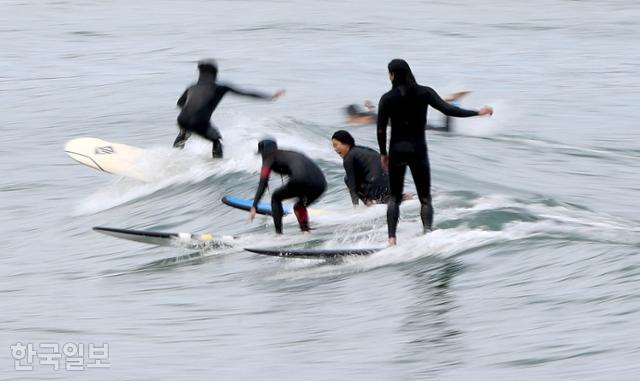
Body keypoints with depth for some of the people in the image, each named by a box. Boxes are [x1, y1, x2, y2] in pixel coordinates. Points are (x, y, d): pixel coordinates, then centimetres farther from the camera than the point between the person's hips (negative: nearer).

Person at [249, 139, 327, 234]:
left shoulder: (270, 158, 17)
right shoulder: (290, 154, 37)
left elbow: (263, 183, 3)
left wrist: (254, 207, -3)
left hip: (302, 180, -6)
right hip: (321, 184, 6)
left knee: (276, 198, 21)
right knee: (299, 206, 32)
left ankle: (278, 233, 10)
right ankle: (306, 231, 10)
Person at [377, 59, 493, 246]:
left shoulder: (387, 98, -3)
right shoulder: (425, 93, -2)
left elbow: (381, 129, -2)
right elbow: (448, 109, -9)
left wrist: (383, 153, 11)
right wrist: (478, 112, -3)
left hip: (397, 151, 0)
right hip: (418, 151, 0)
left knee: (394, 198, 12)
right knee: (425, 198, 6)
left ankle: (392, 238, -2)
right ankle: (428, 233, -17)